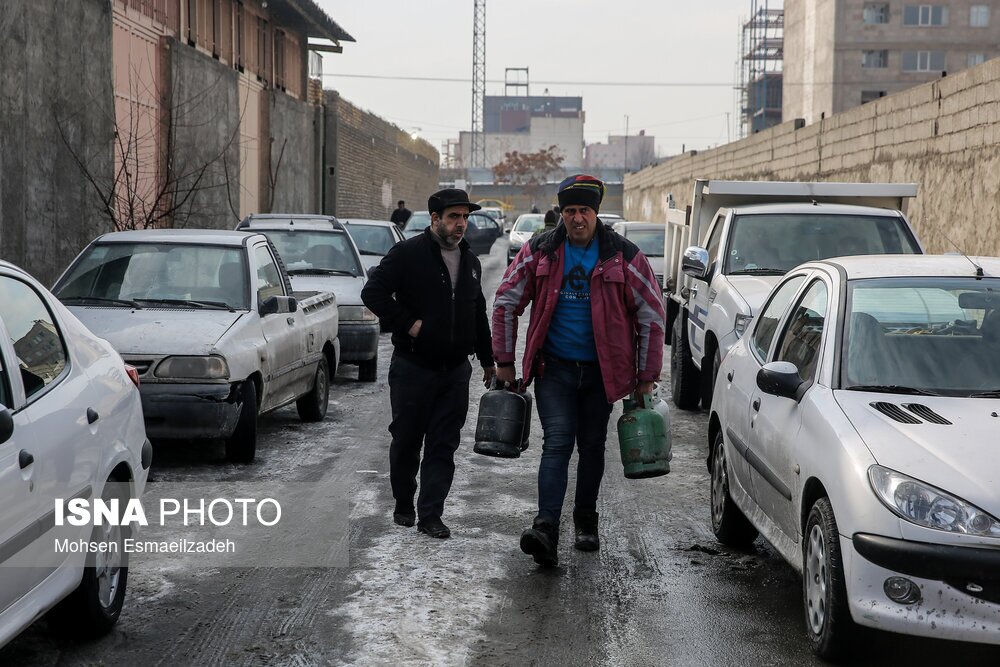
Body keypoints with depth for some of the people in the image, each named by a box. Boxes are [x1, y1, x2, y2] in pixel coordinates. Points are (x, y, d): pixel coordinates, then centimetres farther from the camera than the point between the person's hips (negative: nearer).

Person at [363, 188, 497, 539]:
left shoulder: (470, 261, 13)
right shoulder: (408, 253, -8)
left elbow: (478, 314, 22)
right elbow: (373, 293, -13)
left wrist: (487, 360, 23)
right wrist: (408, 324, -16)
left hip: (456, 370, 5)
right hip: (413, 367, -5)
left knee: (444, 446, 2)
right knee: (406, 441, 7)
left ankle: (431, 514, 5)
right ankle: (404, 505, 25)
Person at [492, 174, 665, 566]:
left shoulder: (624, 257, -5)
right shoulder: (539, 252, -2)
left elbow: (652, 316, 0)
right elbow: (506, 303, 7)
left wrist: (646, 376, -1)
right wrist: (504, 361, 4)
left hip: (601, 370, 1)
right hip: (554, 368, -1)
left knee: (592, 446, 11)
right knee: (557, 443, -13)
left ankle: (586, 522, 29)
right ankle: (546, 529, -20)